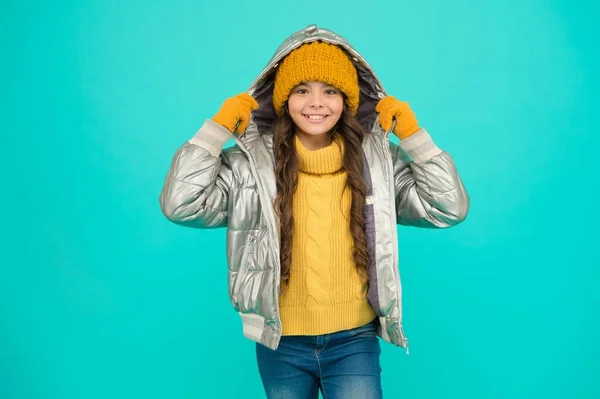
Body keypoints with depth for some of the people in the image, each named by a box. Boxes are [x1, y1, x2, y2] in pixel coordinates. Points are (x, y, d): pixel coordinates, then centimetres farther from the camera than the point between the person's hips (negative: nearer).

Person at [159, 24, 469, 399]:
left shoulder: (378, 160, -3)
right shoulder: (250, 163, -7)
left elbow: (450, 208, -6)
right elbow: (180, 204, -16)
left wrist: (411, 132, -10)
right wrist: (220, 126, -14)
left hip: (354, 340, 0)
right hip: (281, 342, 0)